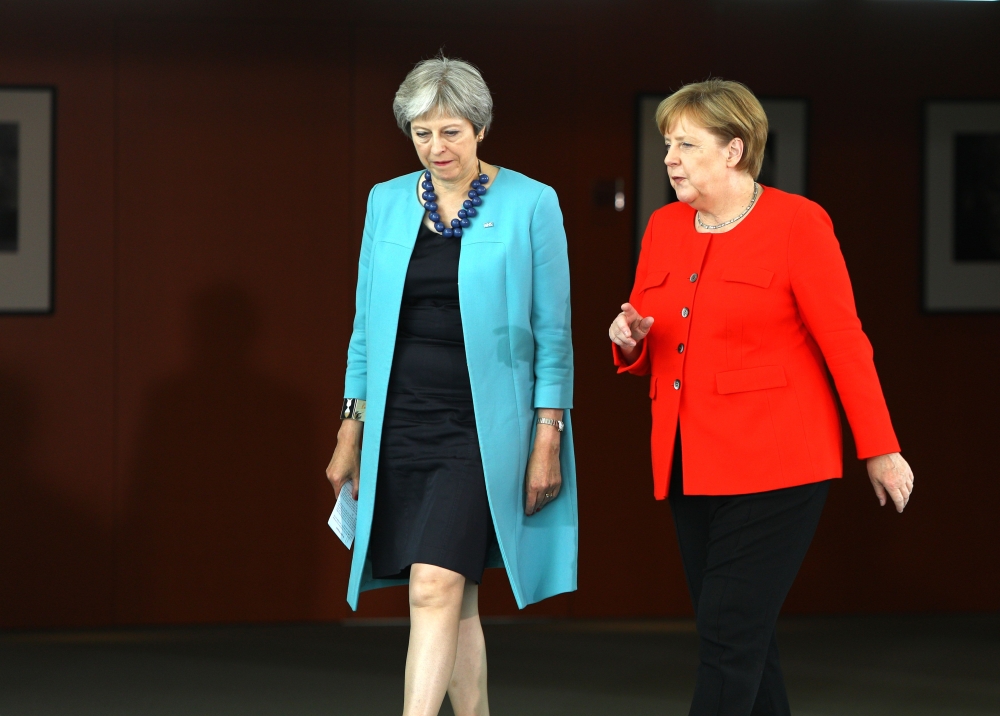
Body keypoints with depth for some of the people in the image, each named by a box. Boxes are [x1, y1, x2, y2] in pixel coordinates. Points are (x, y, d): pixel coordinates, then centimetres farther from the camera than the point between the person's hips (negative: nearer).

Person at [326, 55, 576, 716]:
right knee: (456, 601, 9)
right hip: (401, 424, 5)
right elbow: (367, 324, 15)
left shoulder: (530, 204, -3)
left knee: (435, 587, -17)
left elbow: (553, 332, -2)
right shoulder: (388, 202, 9)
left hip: (481, 425, -4)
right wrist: (352, 430, 12)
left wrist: (548, 440, -7)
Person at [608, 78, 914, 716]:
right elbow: (646, 349, 21)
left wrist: (880, 451, -6)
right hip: (690, 465, 7)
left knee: (731, 640, -10)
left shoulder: (797, 222, -7)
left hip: (771, 466, -7)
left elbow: (843, 341, -7)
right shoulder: (665, 227, 11)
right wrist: (628, 339, -3)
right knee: (742, 640, 11)